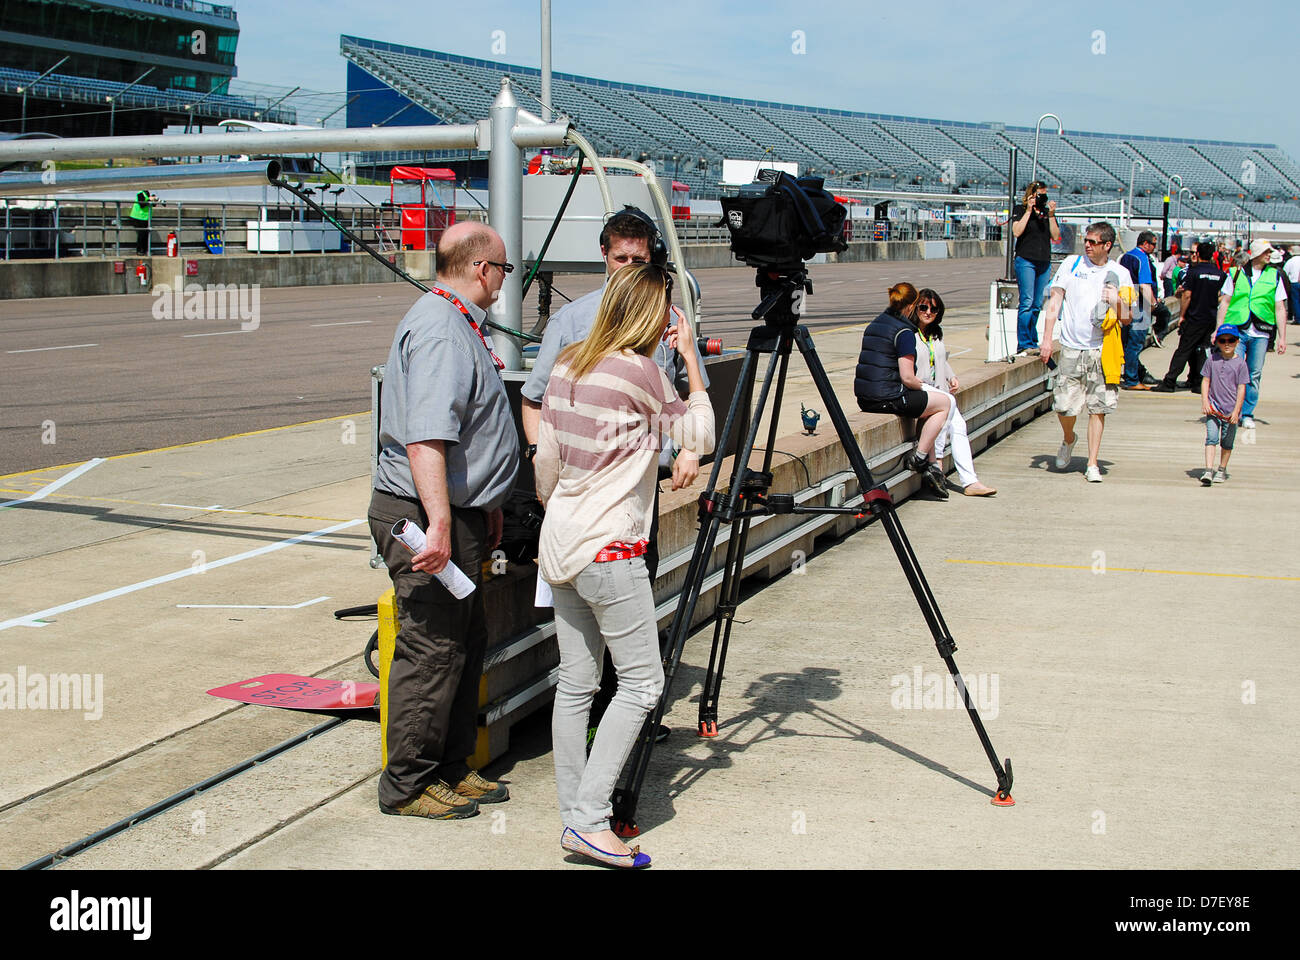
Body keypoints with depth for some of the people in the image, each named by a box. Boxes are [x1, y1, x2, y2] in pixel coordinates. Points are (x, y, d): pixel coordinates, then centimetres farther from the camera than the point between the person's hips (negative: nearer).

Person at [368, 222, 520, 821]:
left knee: (466, 641, 16)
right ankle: (408, 786, 6)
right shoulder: (438, 331, -18)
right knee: (432, 648, -4)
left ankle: (450, 769, 26)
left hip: (459, 513, 11)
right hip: (426, 518, -11)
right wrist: (439, 524, -34)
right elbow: (425, 440, -28)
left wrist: (486, 507, 29)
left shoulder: (458, 323, 17)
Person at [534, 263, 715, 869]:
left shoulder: (566, 365, 9)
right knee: (641, 682, -1)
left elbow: (545, 463, 13)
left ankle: (575, 817, 16)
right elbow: (700, 437, -3)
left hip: (561, 544, 8)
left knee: (575, 683, 11)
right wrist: (690, 357, -1)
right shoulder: (639, 371, -14)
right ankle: (590, 821, -5)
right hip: (610, 551, -8)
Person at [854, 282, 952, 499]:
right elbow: (907, 378, -15)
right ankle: (920, 457, 6)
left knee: (925, 404, 26)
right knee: (944, 402, 10)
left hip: (864, 398, 9)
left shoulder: (874, 325, 15)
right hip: (887, 398, -9)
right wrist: (923, 386, 7)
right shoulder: (904, 332, -11)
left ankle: (932, 465, 20)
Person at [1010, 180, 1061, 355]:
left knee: (1037, 305, 6)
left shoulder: (1047, 211, 15)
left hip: (1044, 262, 5)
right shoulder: (1020, 209, 3)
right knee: (1027, 302, -13)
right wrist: (1028, 211, -10)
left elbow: (1056, 236, 9)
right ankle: (1024, 344, -13)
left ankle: (1032, 342, 13)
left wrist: (1051, 215, 0)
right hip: (1026, 260, -5)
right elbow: (1017, 231, -12)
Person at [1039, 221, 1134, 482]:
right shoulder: (1071, 265, 6)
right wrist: (1047, 339, -2)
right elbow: (1054, 302, 6)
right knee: (1064, 405, -4)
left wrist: (1117, 303, -13)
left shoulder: (1120, 274, 5)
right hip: (1072, 348, 0)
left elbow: (1127, 320, 8)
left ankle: (1092, 464, 6)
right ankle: (1069, 439, 29)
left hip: (1102, 350, 0)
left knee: (1098, 408, -2)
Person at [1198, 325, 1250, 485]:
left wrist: (1236, 410, -9)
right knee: (1211, 438, -10)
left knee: (1227, 443, 10)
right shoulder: (1212, 360, 2)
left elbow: (1241, 388, -4)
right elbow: (1205, 381, 6)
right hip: (1213, 408, 1)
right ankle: (1208, 470, -15)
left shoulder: (1240, 363, -4)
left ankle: (1222, 470, 25)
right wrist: (1205, 401, -6)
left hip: (1230, 410, -1)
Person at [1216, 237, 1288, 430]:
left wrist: (1282, 338, 5)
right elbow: (1224, 302, 10)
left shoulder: (1274, 276, 9)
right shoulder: (1236, 273, 6)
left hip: (1261, 334, 1)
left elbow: (1280, 309, 10)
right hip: (1237, 330, -1)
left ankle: (1247, 414, 14)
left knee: (1254, 375, 2)